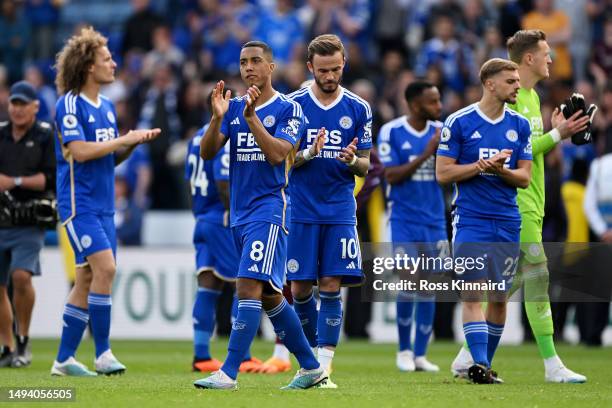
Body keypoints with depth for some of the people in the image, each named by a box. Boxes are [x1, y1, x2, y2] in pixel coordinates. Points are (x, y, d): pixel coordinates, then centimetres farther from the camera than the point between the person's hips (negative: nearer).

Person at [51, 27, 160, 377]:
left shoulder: (107, 107, 14)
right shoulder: (70, 105, -10)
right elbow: (80, 151, -19)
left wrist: (135, 143, 1)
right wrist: (126, 138, -15)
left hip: (104, 206, 8)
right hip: (79, 204, -8)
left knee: (88, 279, 7)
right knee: (105, 268, -19)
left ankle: (64, 359, 12)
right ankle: (103, 353, -13)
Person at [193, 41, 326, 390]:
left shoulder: (288, 109, -3)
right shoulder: (234, 107, 12)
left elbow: (278, 153, -16)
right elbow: (207, 152, 2)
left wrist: (251, 117, -23)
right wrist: (217, 118, -15)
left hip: (270, 208, -7)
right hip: (241, 213, 7)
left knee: (249, 287, -17)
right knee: (269, 296, 11)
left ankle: (229, 373, -21)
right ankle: (311, 367, 21)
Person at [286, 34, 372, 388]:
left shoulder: (358, 109, 4)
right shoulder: (293, 104, 0)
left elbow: (365, 166, 8)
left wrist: (352, 160, -15)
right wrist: (309, 154, -18)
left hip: (340, 210, 0)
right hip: (301, 210, 0)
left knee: (331, 286, -8)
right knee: (300, 288, 1)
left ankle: (324, 367, -8)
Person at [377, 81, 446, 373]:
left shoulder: (441, 131, 4)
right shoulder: (391, 132, -7)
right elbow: (391, 175, -12)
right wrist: (425, 155, -19)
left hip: (434, 220, 4)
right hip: (405, 220, -4)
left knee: (429, 288, 4)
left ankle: (420, 354, 12)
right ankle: (404, 351, 10)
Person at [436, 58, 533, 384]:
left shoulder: (520, 125, 8)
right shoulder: (459, 122, -3)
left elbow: (525, 178, 7)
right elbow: (443, 173, -5)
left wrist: (501, 170, -13)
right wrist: (482, 165, -15)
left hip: (508, 223, 4)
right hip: (470, 221, -4)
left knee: (499, 297, 6)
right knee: (473, 294, -13)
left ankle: (486, 364, 16)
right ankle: (479, 364, -18)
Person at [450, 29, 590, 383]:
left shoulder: (532, 96, 18)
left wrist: (558, 131, 6)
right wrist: (557, 135, -17)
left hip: (530, 203, 10)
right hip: (515, 202, -10)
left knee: (513, 280, 10)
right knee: (538, 277, -11)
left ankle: (469, 357, 16)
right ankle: (552, 365, -10)